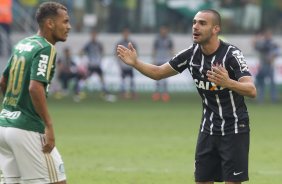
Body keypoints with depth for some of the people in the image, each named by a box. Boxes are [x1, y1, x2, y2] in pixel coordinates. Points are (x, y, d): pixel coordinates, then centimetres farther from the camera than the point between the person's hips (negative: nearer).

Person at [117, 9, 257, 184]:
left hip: (234, 130, -5)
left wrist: (228, 83, -49)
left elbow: (252, 90, -30)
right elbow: (158, 72, 9)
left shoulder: (232, 54, -19)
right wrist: (135, 63, -8)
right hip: (208, 129, 6)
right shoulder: (191, 54, -2)